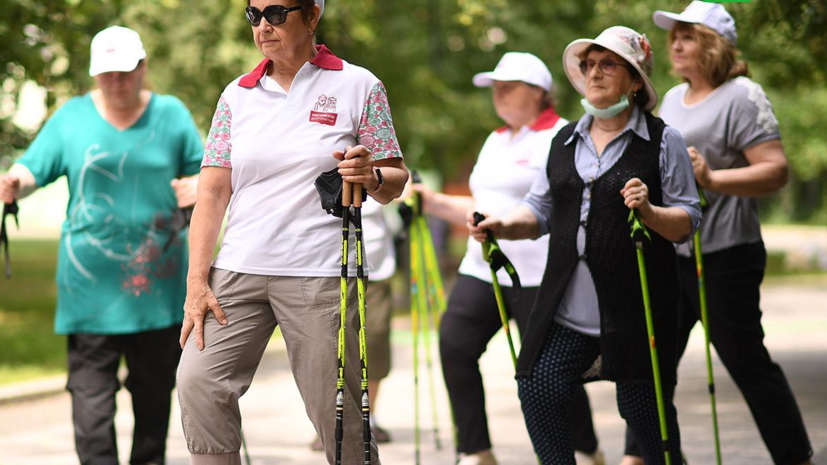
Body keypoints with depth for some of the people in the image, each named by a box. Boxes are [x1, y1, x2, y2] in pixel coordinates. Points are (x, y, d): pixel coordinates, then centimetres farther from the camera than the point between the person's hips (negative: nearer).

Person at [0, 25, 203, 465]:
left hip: (158, 277, 2)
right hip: (90, 280, -1)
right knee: (90, 384, -8)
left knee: (155, 383, 9)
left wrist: (198, 186, -11)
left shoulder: (171, 114, 7)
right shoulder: (72, 117, 4)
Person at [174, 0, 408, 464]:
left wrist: (371, 177, -19)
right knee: (198, 380, -12)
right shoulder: (238, 94, 12)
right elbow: (213, 190, 8)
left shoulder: (358, 86, 3)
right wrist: (196, 281, 0)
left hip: (319, 274, -3)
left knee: (338, 412, -4)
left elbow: (396, 180, 5)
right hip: (239, 270, 3)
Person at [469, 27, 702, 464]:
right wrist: (503, 225, -2)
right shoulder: (565, 141, 15)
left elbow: (687, 222, -3)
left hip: (634, 306, -4)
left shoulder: (663, 141, 0)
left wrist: (649, 211, -22)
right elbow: (540, 210, 17)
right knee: (537, 392, -6)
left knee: (642, 406, 0)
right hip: (568, 307, 4)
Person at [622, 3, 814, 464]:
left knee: (747, 361, -2)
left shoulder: (741, 97, -9)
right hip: (668, 252, 8)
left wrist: (712, 179, -27)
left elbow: (776, 170, -18)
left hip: (723, 254, -8)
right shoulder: (674, 98, 16)